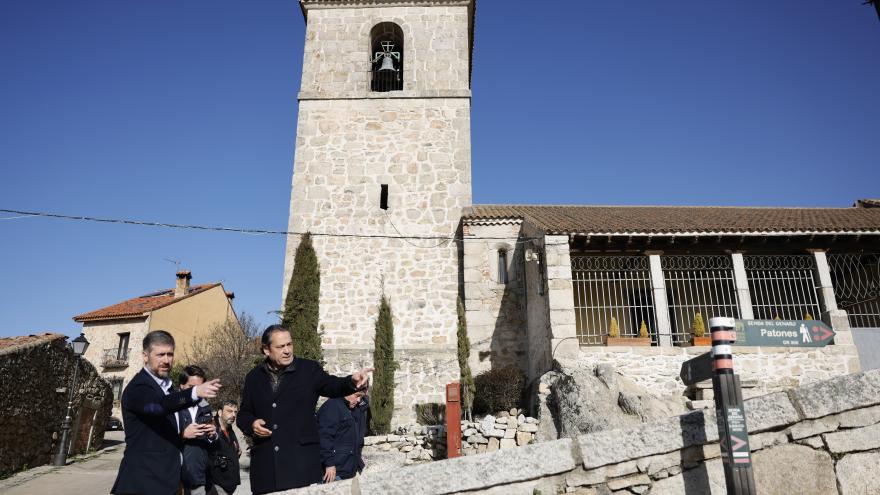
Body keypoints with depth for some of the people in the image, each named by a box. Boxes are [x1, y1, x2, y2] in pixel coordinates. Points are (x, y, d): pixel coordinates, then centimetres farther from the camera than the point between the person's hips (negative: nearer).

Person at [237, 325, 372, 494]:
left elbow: (332, 386, -11)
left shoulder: (309, 369, 2)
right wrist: (251, 424, -3)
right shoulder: (254, 377, 11)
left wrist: (352, 382, -33)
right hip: (265, 463, 3)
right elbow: (243, 414, 19)